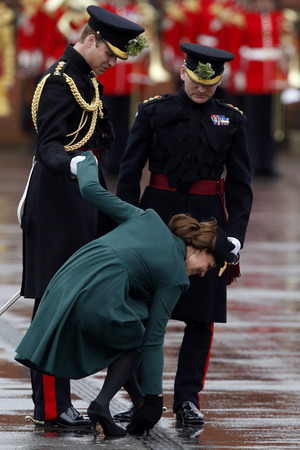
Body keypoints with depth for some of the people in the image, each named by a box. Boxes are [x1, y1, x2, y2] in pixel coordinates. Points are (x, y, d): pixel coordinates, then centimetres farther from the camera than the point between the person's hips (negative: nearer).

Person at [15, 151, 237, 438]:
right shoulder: (176, 276, 8)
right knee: (135, 342, 22)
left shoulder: (148, 219, 21)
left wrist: (85, 161, 43)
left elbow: (90, 190, 21)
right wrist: (154, 399, 10)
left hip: (66, 282, 6)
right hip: (99, 300, -6)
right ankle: (102, 405, 3)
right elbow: (154, 340, 6)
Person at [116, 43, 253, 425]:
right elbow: (129, 171, 2)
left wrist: (235, 234, -4)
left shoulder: (231, 119, 6)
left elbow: (239, 184, 6)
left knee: (202, 314, 1)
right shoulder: (154, 111, 2)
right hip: (158, 214, -1)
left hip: (207, 219, 1)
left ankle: (187, 400, 9)